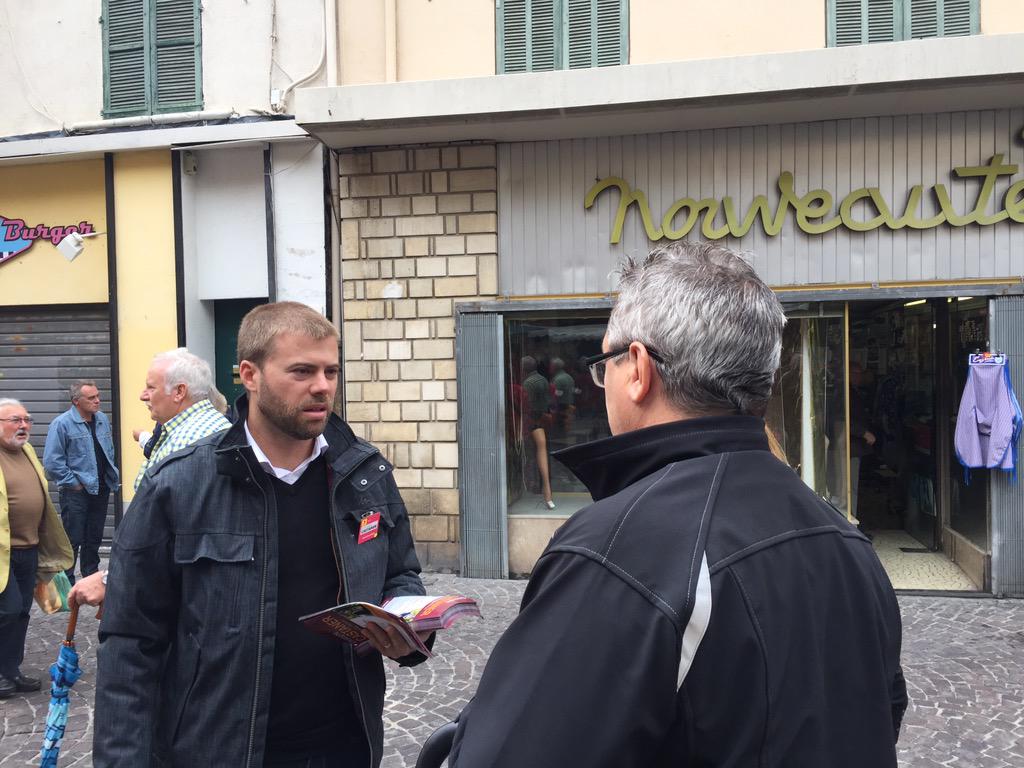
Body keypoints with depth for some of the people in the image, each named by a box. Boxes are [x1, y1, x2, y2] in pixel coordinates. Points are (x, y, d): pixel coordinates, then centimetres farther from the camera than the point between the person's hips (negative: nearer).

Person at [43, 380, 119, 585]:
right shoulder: (62, 424, -13)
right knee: (73, 539, -1)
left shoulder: (103, 419, 7)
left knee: (94, 537, 16)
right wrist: (73, 483, -13)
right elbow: (52, 461, -15)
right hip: (76, 492, -6)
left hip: (101, 489, 6)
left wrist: (112, 474, 11)